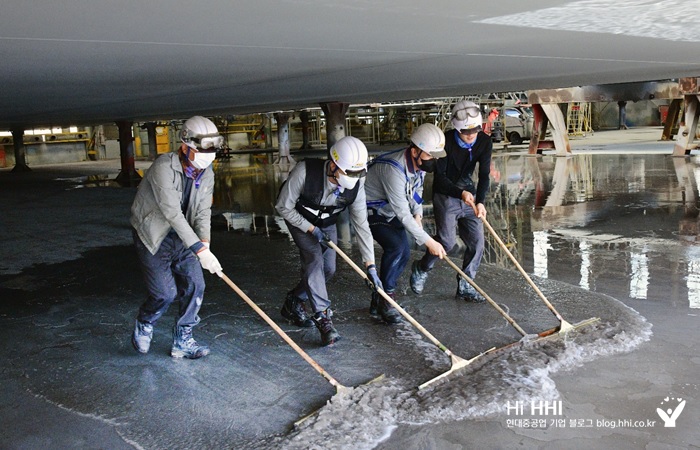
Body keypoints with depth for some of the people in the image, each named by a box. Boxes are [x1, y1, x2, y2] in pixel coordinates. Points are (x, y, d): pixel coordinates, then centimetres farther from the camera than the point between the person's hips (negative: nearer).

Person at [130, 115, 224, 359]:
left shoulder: (206, 173, -5)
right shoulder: (164, 167, -28)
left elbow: (203, 213, -7)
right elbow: (173, 214, -35)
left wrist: (205, 243, -28)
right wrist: (200, 250, -40)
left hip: (181, 237, 6)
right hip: (153, 236, -6)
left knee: (195, 285, -2)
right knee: (166, 292, -9)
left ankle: (182, 341, 13)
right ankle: (143, 326, 24)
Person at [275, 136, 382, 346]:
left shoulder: (356, 185, -26)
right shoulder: (305, 172, -38)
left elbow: (361, 225, -20)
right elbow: (283, 207, -23)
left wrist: (370, 265, -22)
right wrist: (311, 229, -24)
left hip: (327, 223, 5)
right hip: (299, 219, -4)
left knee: (328, 269, -1)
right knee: (314, 258, -23)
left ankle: (293, 302, 22)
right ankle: (323, 317, -22)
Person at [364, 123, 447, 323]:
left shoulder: (420, 163, -9)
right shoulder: (393, 169, -37)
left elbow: (416, 190, 12)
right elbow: (403, 214, -35)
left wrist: (417, 214, -6)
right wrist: (428, 241, -32)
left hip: (390, 212, 9)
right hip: (371, 211, -9)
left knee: (404, 254, 3)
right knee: (395, 246, -27)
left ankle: (379, 299, 18)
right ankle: (385, 300, -12)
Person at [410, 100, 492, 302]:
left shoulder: (484, 142, -9)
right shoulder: (445, 142, -20)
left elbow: (484, 175, -16)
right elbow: (440, 177, -19)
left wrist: (480, 201, -32)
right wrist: (460, 193, -35)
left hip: (469, 194, 5)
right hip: (445, 195, -5)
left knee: (477, 241, -2)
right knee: (447, 240, -15)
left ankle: (465, 286, 13)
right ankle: (420, 269, 13)